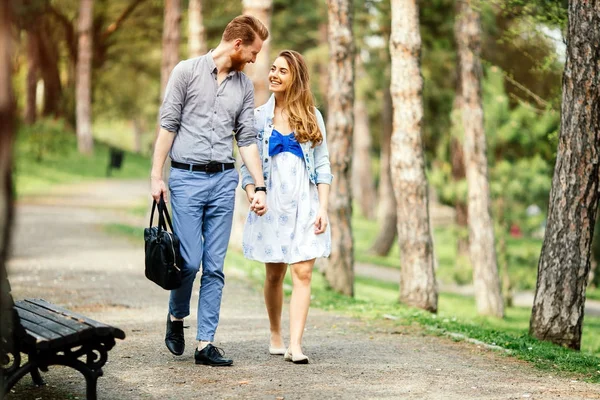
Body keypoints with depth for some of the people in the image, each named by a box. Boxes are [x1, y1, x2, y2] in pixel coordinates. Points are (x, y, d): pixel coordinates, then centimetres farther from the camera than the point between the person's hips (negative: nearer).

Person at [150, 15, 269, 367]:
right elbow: (168, 124, -1)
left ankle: (205, 344, 6)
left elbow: (248, 139, 12)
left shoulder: (245, 85, 11)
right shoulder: (187, 71, -1)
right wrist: (157, 175, -5)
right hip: (187, 178, -4)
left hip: (224, 180, 4)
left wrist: (260, 188, 6)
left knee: (215, 267, 2)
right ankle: (177, 317, 22)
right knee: (189, 261, -7)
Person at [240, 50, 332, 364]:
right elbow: (248, 163, 6)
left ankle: (295, 345, -13)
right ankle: (275, 336, 24)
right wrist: (251, 192, -12)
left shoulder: (311, 116, 6)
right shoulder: (259, 116, 6)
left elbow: (322, 165, 5)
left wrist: (323, 208, -4)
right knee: (274, 274, 8)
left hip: (305, 204, -1)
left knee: (302, 273, -10)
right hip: (272, 205, 1)